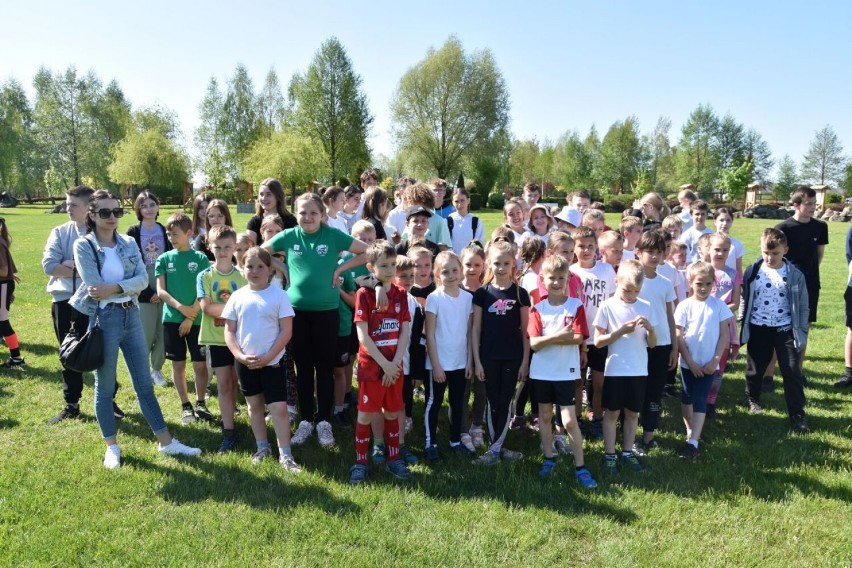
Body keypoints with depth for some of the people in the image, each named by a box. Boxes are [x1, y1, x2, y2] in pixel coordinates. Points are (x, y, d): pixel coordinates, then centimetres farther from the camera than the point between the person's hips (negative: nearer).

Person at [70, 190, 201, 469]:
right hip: (103, 318, -4)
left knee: (145, 384, 10)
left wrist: (114, 288, -17)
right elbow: (94, 287, -15)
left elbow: (143, 279, -4)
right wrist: (129, 287, -6)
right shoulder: (83, 246, -5)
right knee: (105, 387, 9)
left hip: (131, 315, 4)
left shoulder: (129, 243, 7)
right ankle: (112, 446, 25)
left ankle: (166, 442, 18)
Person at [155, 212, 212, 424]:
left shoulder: (200, 258, -2)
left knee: (200, 364, 2)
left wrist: (191, 317, -11)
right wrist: (180, 307, -16)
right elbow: (160, 291, -2)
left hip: (196, 319, -1)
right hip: (172, 319, 1)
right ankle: (186, 405, 19)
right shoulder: (164, 259, 3)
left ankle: (200, 403, 19)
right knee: (178, 364, 8)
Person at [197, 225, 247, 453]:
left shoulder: (242, 276, -2)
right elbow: (206, 307, -13)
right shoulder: (204, 276, -2)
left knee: (234, 382, 11)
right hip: (216, 338, -1)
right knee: (224, 384, 2)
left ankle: (228, 418, 30)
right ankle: (228, 431, 6)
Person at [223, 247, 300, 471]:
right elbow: (229, 331, 3)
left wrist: (268, 357, -15)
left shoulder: (279, 295, -8)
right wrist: (240, 356, -11)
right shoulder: (238, 296, 0)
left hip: (272, 361, -3)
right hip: (245, 362, 4)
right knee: (254, 404, 16)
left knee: (278, 407, -4)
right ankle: (262, 447, 32)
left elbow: (286, 330, -9)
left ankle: (285, 454, 5)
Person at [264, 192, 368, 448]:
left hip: (326, 310, -1)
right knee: (303, 367, 10)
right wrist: (283, 270, 1)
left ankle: (324, 420, 19)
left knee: (325, 367, 6)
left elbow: (367, 252, 0)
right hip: (297, 310, 2)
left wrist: (340, 268, -6)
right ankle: (306, 420, 22)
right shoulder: (288, 236, 1)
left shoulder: (333, 235, -4)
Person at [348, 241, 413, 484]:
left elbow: (405, 332, 1)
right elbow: (362, 335, -13)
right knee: (365, 414, 4)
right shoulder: (364, 294, -9)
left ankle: (394, 459, 26)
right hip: (371, 365, -4)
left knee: (393, 412, 13)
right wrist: (384, 364, -15)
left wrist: (395, 363, -9)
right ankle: (360, 463, 16)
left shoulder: (401, 294, 3)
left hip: (395, 365, 4)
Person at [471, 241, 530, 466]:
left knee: (505, 402, 6)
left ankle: (495, 449, 15)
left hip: (512, 357, 0)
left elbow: (525, 329, 2)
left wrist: (525, 360, -2)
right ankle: (497, 448, 19)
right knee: (493, 402, 8)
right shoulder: (482, 293, -2)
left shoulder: (520, 293, -1)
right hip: (489, 357, 0)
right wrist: (476, 360, -4)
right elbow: (475, 328, 0)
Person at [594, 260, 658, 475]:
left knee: (633, 412, 13)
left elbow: (652, 343, 3)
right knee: (612, 412, 6)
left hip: (639, 370, 3)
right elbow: (598, 341, -10)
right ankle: (609, 454, 17)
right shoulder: (608, 307, -8)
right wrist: (622, 330, -20)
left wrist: (650, 328, -17)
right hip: (615, 370, -3)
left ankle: (627, 452, 28)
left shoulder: (645, 307, 1)